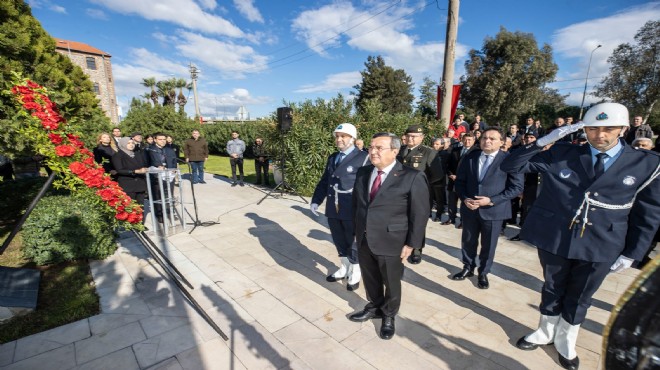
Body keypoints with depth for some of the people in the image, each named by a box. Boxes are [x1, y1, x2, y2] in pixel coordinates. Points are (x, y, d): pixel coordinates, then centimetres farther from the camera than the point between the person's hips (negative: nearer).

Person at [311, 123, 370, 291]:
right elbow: (324, 181, 15)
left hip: (353, 211, -5)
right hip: (333, 209, 6)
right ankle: (344, 269, 40)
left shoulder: (363, 157, -8)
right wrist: (316, 200, 7)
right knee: (339, 242, 18)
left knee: (353, 243, 12)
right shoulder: (332, 157, 12)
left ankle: (354, 274, 33)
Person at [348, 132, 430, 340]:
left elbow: (420, 214, -11)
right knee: (370, 279, 22)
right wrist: (357, 231, 11)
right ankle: (374, 307, 49)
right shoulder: (363, 173, 3)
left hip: (391, 242, -4)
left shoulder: (412, 177, -14)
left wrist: (411, 244, -11)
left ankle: (389, 316, 43)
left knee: (391, 282, 17)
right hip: (363, 240, 5)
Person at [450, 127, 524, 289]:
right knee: (468, 241, 17)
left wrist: (492, 201, -19)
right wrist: (464, 198, -12)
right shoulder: (469, 157, 2)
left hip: (493, 210, -3)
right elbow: (460, 181, 6)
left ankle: (483, 273, 36)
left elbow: (517, 187, -10)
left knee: (488, 245, 13)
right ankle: (468, 268, 40)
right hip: (469, 208, 3)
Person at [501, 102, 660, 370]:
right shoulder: (561, 155, -5)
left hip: (601, 247, 1)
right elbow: (510, 166, -7)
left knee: (579, 298, 19)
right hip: (554, 239, 0)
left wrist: (631, 254, 1)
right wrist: (543, 142, -18)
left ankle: (565, 342, 42)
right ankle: (545, 332, 41)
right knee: (553, 290, 19)